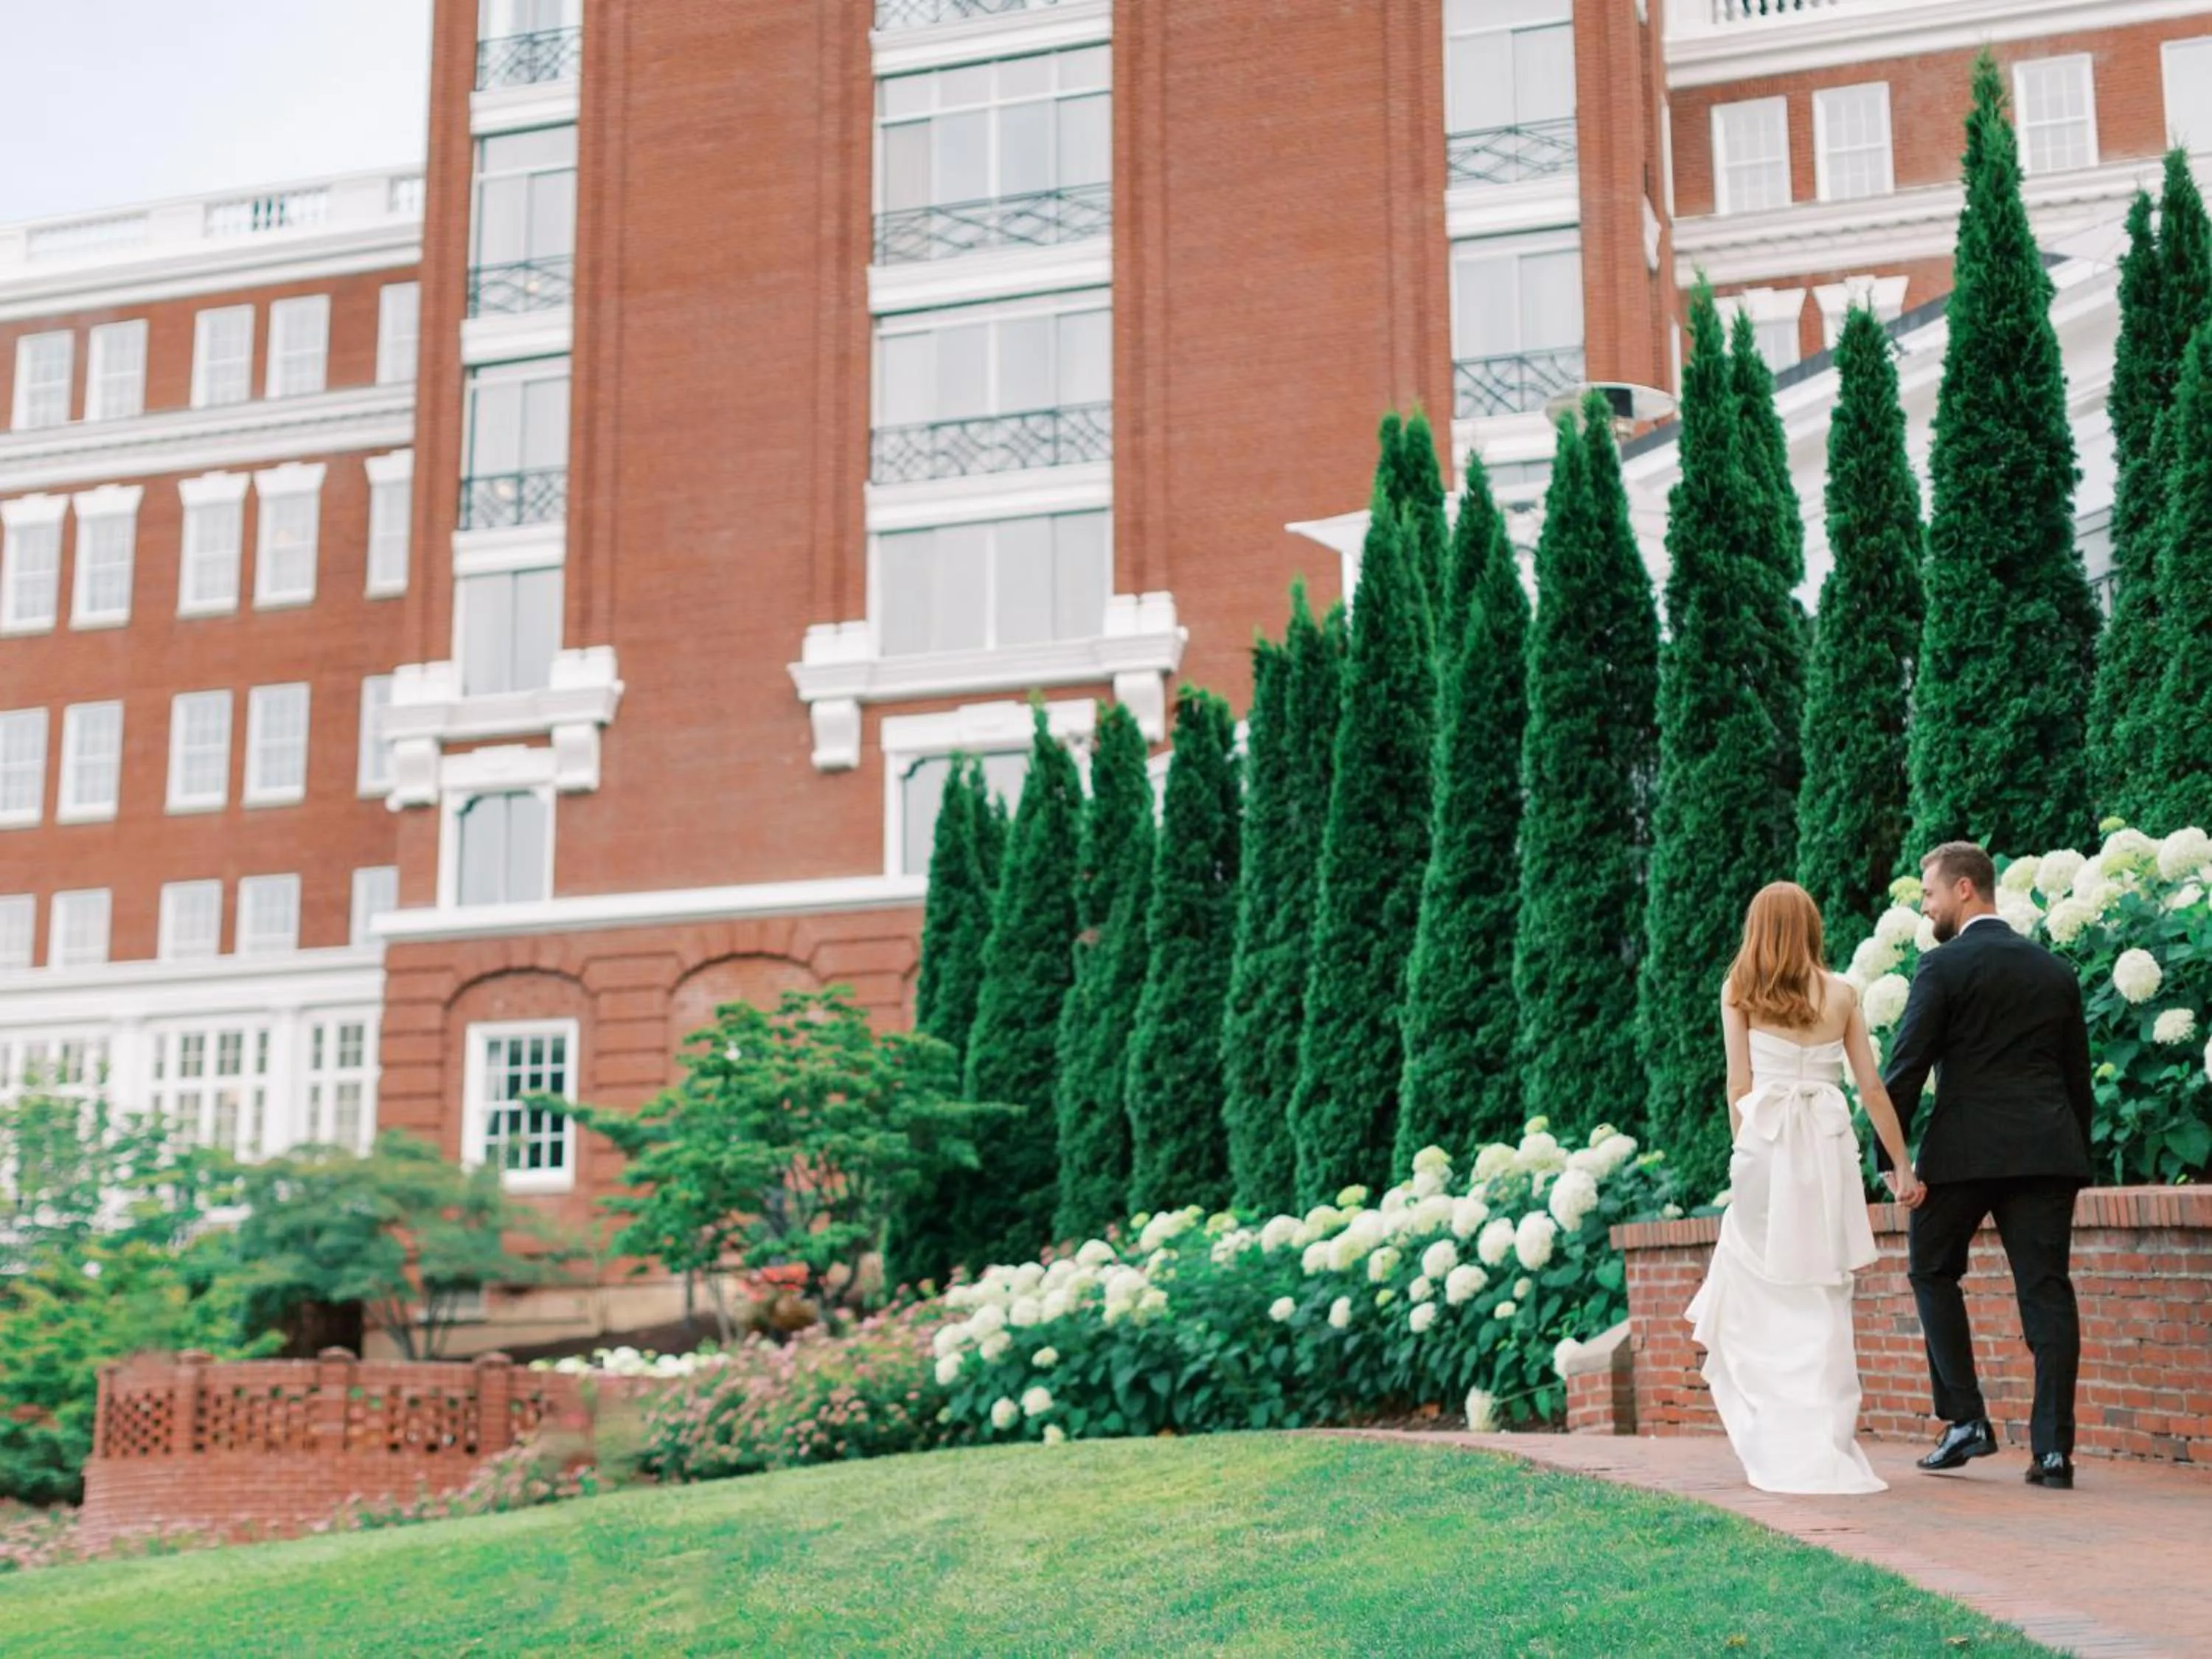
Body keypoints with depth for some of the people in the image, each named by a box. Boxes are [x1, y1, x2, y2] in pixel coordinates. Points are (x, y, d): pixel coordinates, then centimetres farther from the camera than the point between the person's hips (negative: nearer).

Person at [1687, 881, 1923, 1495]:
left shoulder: (1740, 992, 4)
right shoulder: (1840, 993, 10)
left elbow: (1739, 1085, 1)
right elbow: (1872, 1087, 8)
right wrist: (1903, 1167, 13)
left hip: (1767, 1140, -2)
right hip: (1830, 1143, 2)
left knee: (1757, 1291, 7)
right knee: (1822, 1297, 6)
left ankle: (1778, 1448, 3)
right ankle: (1825, 1448, 3)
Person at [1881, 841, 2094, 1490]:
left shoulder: (1944, 966, -4)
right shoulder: (2056, 970, 14)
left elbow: (1906, 1066, -8)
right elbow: (2078, 1075, 17)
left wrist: (1890, 1153, -2)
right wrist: (2076, 1157, 22)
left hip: (1966, 1150, -4)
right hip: (2047, 1151, 4)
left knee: (1934, 1272, 13)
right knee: (2046, 1290, 3)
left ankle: (1966, 1419, 6)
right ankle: (2053, 1448, -1)